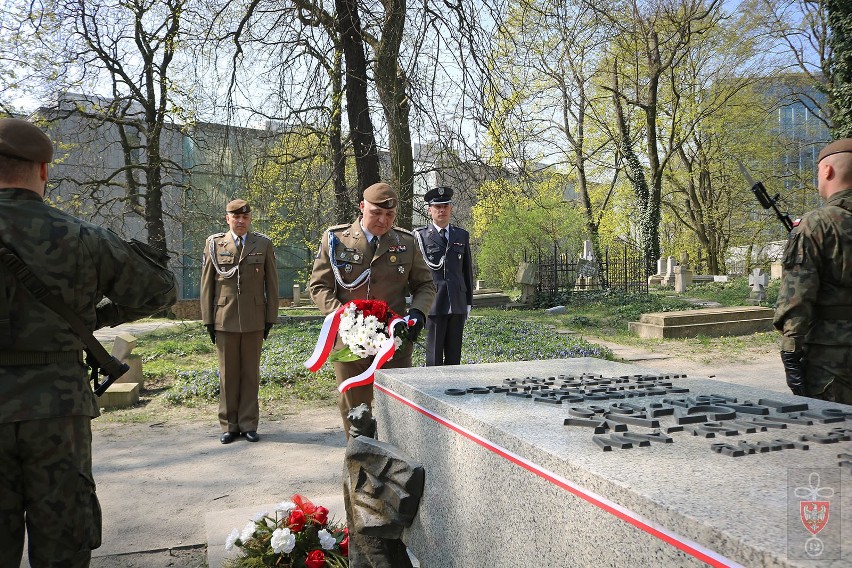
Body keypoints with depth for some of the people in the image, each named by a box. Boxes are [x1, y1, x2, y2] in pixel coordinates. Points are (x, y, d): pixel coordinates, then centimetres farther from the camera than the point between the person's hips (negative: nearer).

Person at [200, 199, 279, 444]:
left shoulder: (263, 244, 6)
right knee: (228, 374, 6)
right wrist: (208, 319, 2)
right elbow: (207, 283, 6)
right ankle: (229, 425, 17)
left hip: (254, 320, 0)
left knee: (251, 373, 7)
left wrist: (271, 317, 2)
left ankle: (248, 424, 16)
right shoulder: (214, 243, 6)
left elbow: (271, 283, 6)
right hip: (225, 319, 0)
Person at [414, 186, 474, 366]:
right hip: (434, 303, -4)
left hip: (457, 304, 4)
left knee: (454, 355, 8)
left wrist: (469, 302, 13)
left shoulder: (462, 235, 13)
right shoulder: (421, 235, 1)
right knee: (434, 355, 1)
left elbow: (467, 270, 15)